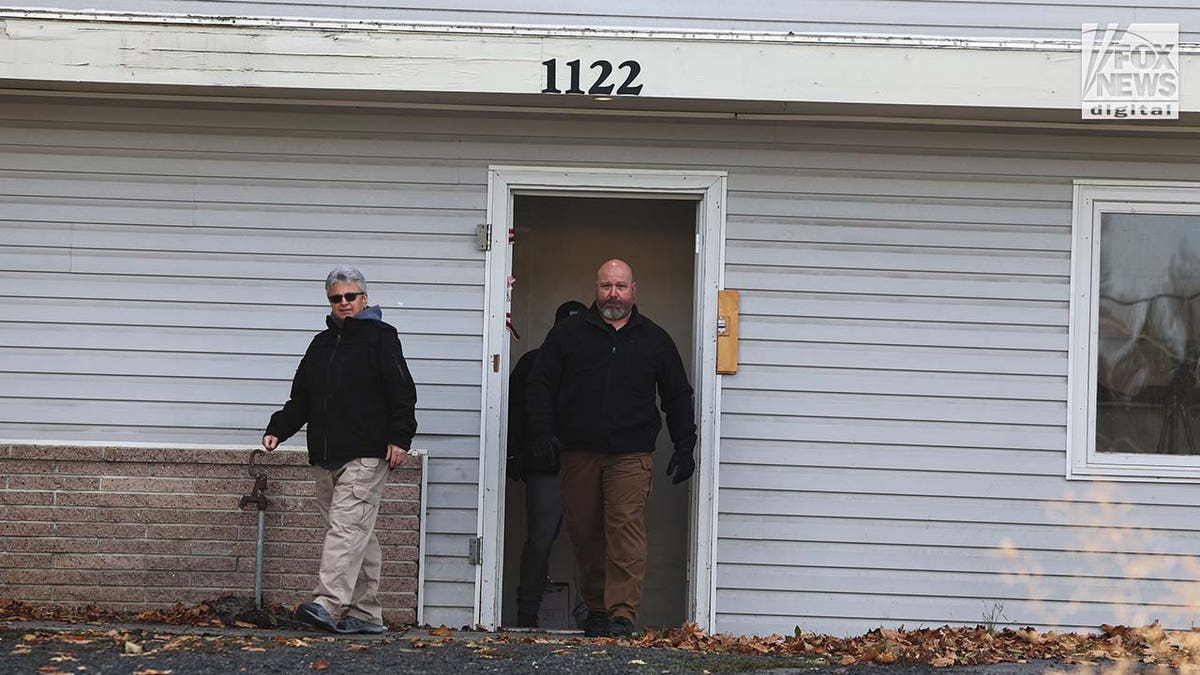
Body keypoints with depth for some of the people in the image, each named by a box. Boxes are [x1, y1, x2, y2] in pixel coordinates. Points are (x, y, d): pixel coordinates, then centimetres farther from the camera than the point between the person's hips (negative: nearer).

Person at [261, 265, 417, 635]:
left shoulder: (380, 338, 1)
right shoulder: (321, 344, 21)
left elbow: (402, 393, -5)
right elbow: (300, 399, 24)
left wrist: (400, 437, -14)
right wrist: (277, 429, 11)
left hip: (365, 456, -7)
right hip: (326, 458, 7)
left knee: (346, 526, -17)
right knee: (359, 535, 8)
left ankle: (328, 604, -26)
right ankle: (366, 614, 10)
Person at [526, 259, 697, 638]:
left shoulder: (654, 340, 12)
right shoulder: (568, 333, 11)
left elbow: (678, 397, 17)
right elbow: (541, 384, 9)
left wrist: (684, 447, 9)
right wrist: (543, 433, -3)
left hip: (631, 454, -1)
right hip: (578, 452, 1)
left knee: (626, 528, -14)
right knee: (584, 533, 4)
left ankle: (623, 614, -17)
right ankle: (595, 610, 16)